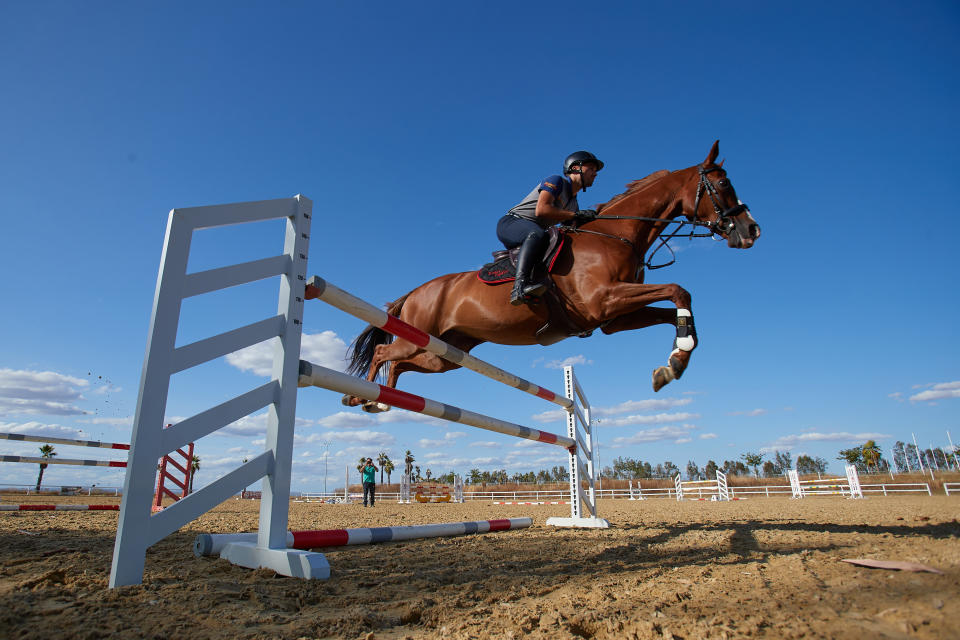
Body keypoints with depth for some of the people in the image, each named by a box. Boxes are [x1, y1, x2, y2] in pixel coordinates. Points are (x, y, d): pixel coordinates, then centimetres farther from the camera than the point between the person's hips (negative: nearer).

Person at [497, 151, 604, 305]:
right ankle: (519, 286, -57)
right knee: (537, 233, -41)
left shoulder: (573, 204, 21)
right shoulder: (556, 181, -4)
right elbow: (541, 210, -20)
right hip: (510, 224, -9)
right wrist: (576, 215, -17)